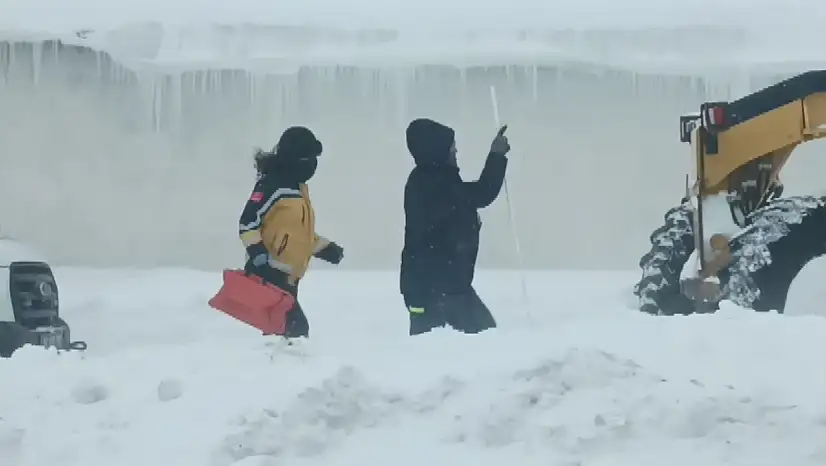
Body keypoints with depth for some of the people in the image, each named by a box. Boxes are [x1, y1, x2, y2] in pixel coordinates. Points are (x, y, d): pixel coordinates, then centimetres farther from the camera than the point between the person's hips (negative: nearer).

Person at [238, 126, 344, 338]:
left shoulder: (297, 187, 20)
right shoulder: (272, 185, -12)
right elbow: (248, 222, -18)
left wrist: (324, 247, 25)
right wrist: (258, 254, -27)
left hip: (285, 278, 10)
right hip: (268, 275, -10)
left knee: (297, 329, 10)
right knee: (294, 327, -16)